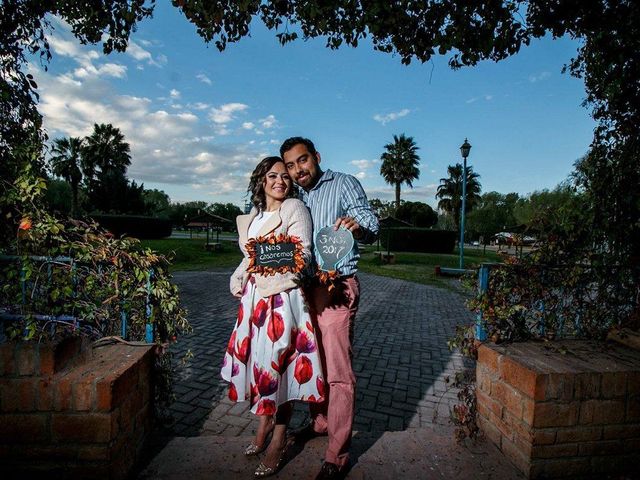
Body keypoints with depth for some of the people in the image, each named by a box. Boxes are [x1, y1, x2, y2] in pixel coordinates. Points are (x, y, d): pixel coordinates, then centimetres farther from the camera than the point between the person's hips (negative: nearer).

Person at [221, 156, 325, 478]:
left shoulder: (295, 209, -4)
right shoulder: (253, 216, 16)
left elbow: (303, 253, -12)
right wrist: (239, 280, 8)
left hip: (283, 297, -6)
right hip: (255, 297, 6)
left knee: (277, 364, -2)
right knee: (257, 359, 11)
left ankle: (279, 439, 15)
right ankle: (263, 427, 30)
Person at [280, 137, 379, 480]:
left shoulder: (343, 184, 0)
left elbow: (371, 228, -8)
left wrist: (357, 226, -32)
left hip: (336, 287, -6)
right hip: (304, 287, 6)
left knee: (337, 372, -4)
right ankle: (320, 421, 36)